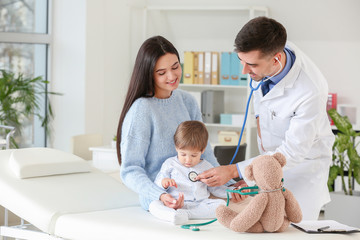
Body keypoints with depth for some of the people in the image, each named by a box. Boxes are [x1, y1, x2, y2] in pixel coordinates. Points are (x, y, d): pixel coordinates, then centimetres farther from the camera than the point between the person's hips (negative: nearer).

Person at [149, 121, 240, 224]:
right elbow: (157, 182, 12)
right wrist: (163, 182, -12)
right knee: (154, 204, -28)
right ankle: (173, 215, -60)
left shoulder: (206, 167, 16)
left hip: (200, 204, 2)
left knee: (221, 204, -25)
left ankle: (185, 214, -39)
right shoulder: (170, 164, 11)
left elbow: (215, 188, 24)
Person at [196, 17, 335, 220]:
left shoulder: (311, 92, -36)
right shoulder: (263, 53, -17)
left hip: (303, 158, -5)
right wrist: (260, 120, 2)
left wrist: (233, 171, -33)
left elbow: (293, 152, -29)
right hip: (270, 154, 5)